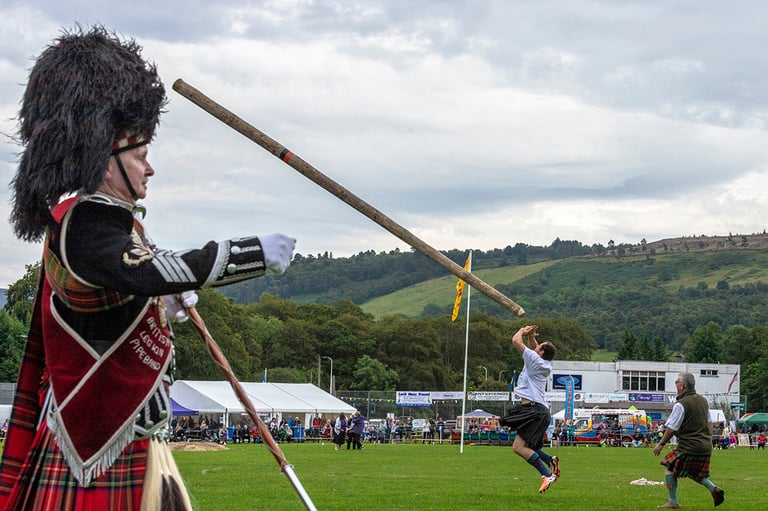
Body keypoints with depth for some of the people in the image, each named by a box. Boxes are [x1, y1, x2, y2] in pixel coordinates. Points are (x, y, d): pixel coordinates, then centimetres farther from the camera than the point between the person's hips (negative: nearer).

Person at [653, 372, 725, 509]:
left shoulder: (681, 404, -14)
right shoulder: (703, 401, 9)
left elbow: (671, 428, -12)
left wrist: (661, 444, -3)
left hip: (688, 447, -7)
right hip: (706, 446, 7)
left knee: (669, 467, 8)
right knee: (694, 473, 24)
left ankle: (673, 501, 4)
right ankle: (713, 488, 3)